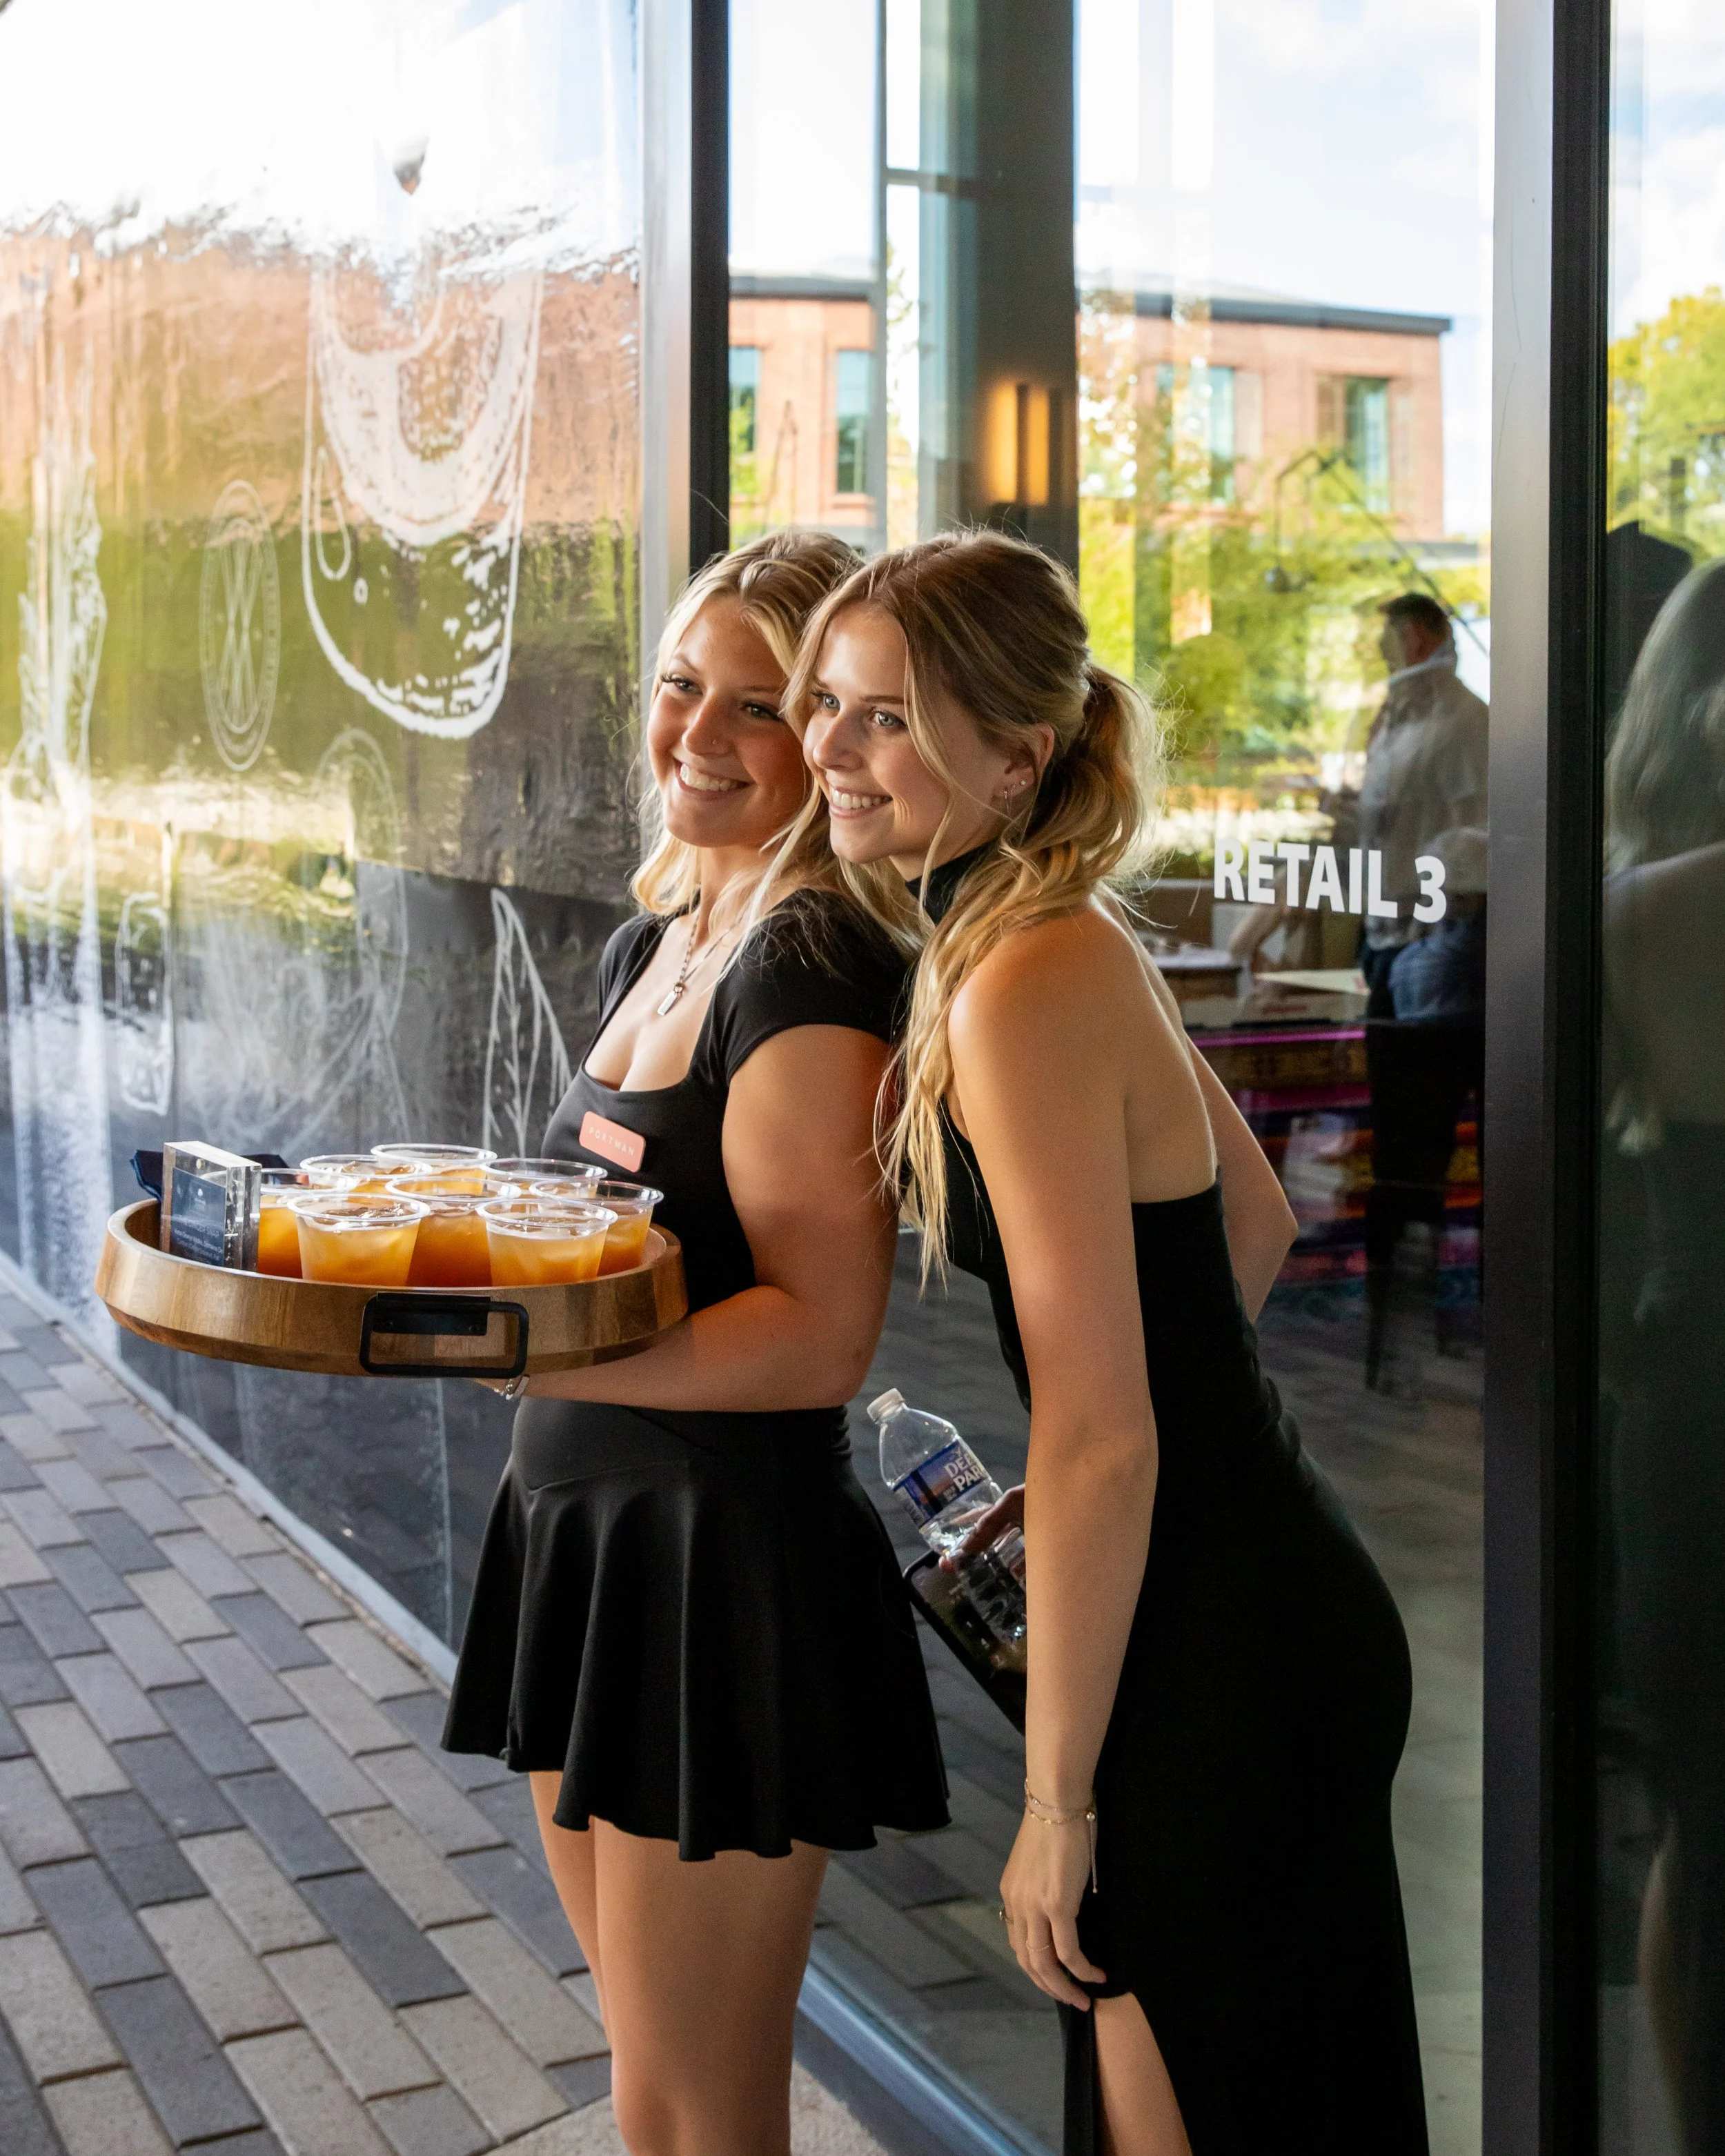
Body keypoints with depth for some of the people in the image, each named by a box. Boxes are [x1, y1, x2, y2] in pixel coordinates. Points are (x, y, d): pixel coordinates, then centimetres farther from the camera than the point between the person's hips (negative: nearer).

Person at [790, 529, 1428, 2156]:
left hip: (1221, 1656, -10)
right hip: (1264, 1602, 10)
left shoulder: (1023, 992, -22)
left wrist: (1056, 1799, -16)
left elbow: (1102, 1432, -23)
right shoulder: (1078, 940, 7)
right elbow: (1255, 1219, 20)